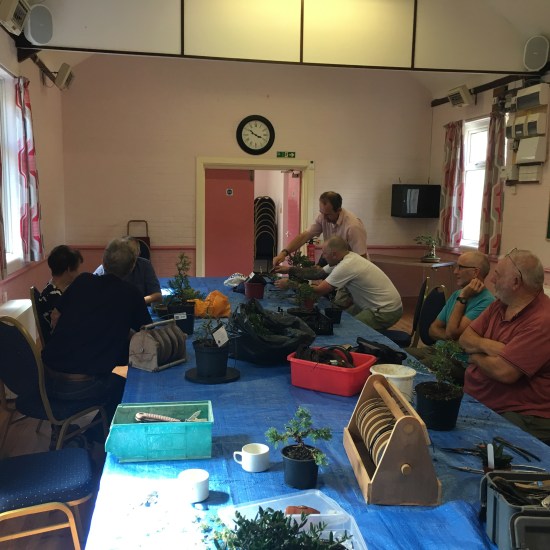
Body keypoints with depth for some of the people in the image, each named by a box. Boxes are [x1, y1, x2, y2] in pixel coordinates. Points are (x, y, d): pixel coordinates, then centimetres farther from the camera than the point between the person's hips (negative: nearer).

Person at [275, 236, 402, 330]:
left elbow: (319, 291, -22)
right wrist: (290, 270, 8)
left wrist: (288, 284, -12)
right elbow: (319, 272, 12)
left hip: (386, 312, -10)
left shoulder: (346, 266, -25)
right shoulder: (346, 258, 3)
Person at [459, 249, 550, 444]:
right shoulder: (500, 304, 10)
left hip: (519, 415, -8)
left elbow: (504, 371, -24)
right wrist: (486, 345, -13)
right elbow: (465, 338, 10)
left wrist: (475, 355, -4)